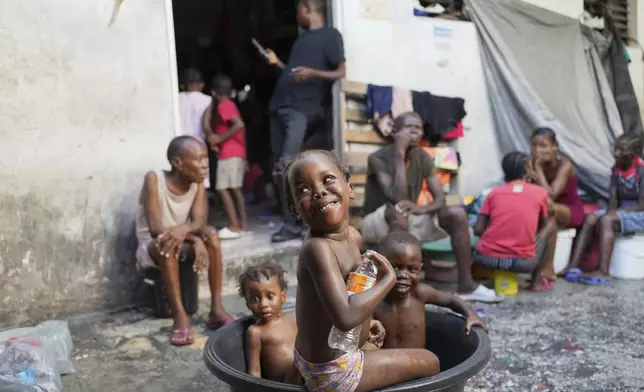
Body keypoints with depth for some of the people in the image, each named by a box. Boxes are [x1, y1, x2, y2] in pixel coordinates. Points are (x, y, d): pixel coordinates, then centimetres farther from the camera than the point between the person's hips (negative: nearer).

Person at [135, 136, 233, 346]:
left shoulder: (197, 182, -7)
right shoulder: (154, 179, -21)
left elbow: (199, 222, -19)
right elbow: (156, 228, -27)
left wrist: (183, 229, -43)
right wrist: (195, 239, -37)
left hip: (183, 243, 4)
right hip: (150, 248, -4)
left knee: (211, 234, -25)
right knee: (166, 243, -37)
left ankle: (216, 309, -24)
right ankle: (180, 315, -33)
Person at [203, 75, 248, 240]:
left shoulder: (223, 105, -9)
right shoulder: (230, 104, 18)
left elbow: (239, 124, -24)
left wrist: (220, 138, -18)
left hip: (229, 153, -10)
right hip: (237, 152, 10)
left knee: (223, 188, -10)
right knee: (235, 188, 13)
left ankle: (234, 226, -12)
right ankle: (243, 224, 15)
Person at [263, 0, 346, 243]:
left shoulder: (330, 35, 0)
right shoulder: (303, 37, 25)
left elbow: (341, 73, -10)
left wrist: (313, 72, -23)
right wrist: (277, 63, 28)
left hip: (301, 109, -9)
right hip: (279, 106, 9)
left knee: (287, 164, -22)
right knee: (278, 169, 4)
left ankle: (294, 224, -16)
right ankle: (290, 223, 9)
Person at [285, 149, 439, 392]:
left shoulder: (353, 236, -2)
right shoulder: (317, 248, -29)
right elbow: (345, 317, -38)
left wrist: (367, 321, 10)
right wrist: (388, 279, -27)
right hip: (332, 372, -8)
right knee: (429, 363, 6)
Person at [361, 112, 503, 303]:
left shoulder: (422, 157, -1)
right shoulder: (378, 158, -20)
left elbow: (440, 198, -5)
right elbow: (398, 198, -32)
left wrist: (422, 209, -29)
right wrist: (400, 154, -30)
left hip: (408, 221, 6)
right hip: (376, 223, -6)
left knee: (457, 214, -12)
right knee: (398, 210, -39)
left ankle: (466, 285, -9)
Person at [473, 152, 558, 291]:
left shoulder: (495, 192, 10)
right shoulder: (540, 192, 6)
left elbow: (478, 230, 5)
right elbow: (545, 221, 23)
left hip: (487, 258, 3)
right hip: (522, 261, -2)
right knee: (551, 224, 22)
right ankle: (537, 280, 19)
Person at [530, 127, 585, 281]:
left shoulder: (564, 165, -24)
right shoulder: (533, 163, -9)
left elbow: (550, 195, -36)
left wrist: (538, 168, -33)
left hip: (571, 211, -5)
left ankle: (548, 268, -35)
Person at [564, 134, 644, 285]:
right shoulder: (616, 169, 5)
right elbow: (613, 199, 1)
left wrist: (612, 213, -23)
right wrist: (610, 212, -21)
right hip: (621, 211, 7)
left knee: (606, 220, -31)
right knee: (590, 219, -15)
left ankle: (603, 272, -35)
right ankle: (574, 267, -26)